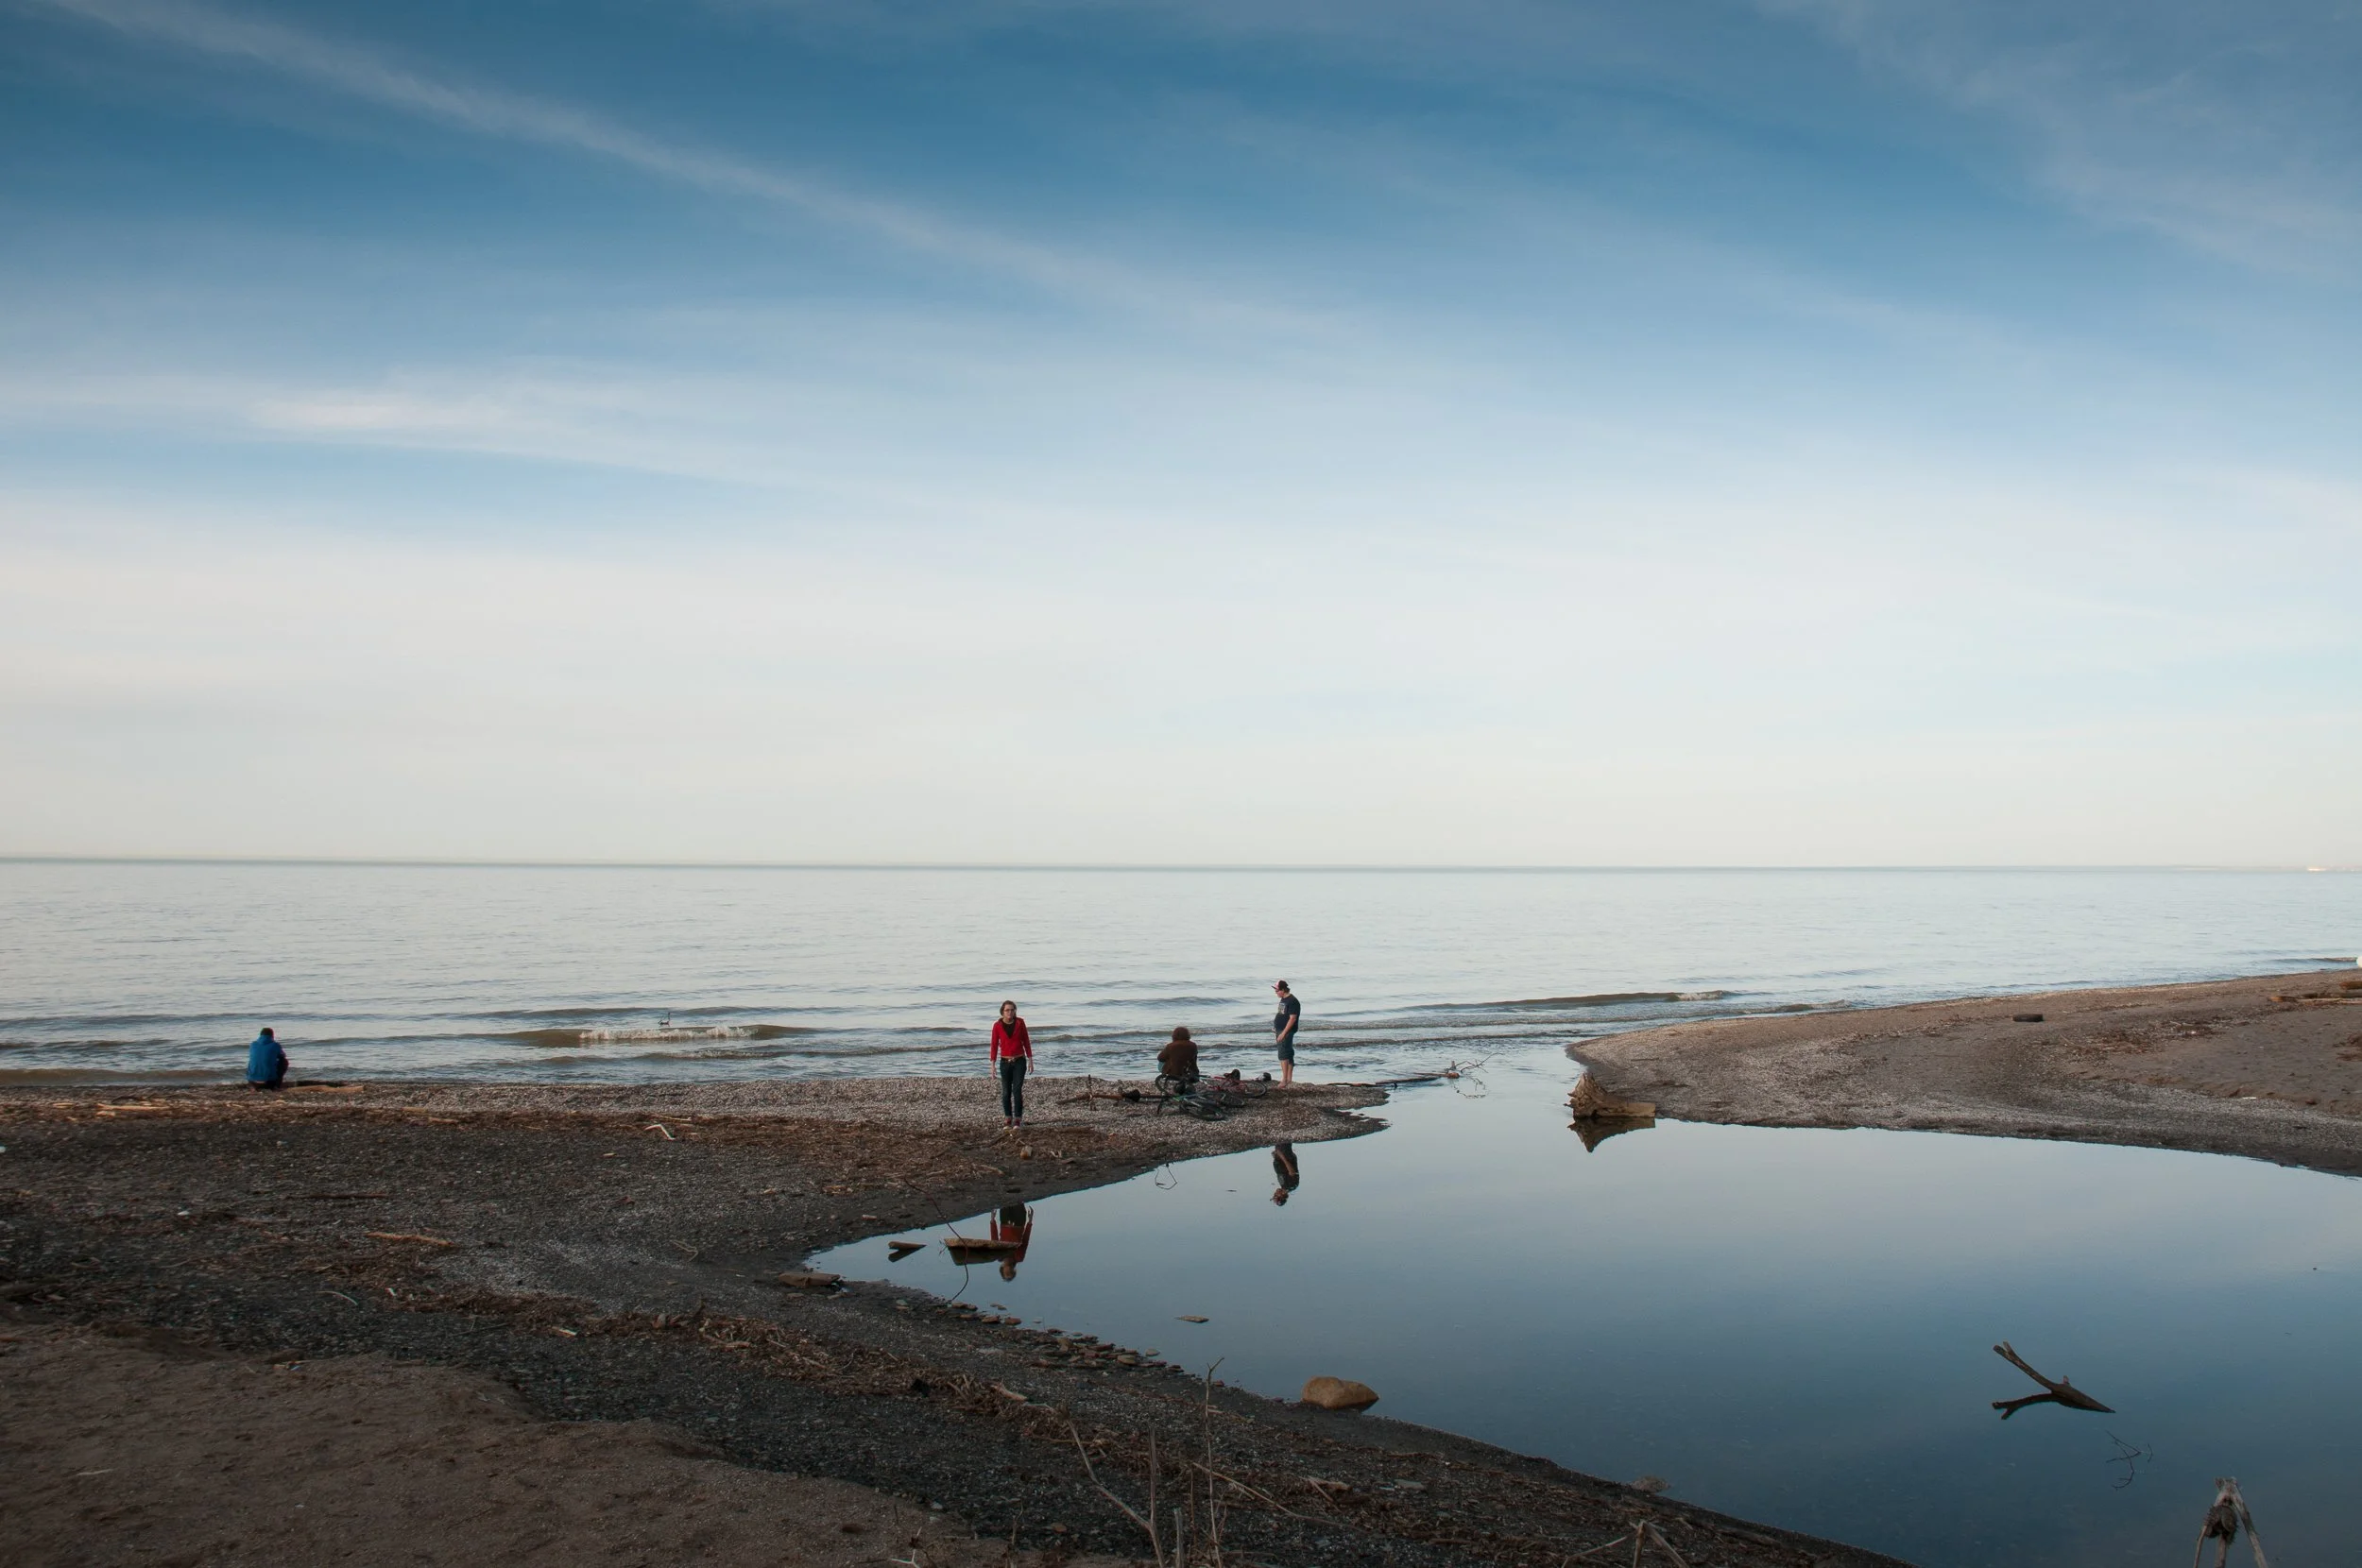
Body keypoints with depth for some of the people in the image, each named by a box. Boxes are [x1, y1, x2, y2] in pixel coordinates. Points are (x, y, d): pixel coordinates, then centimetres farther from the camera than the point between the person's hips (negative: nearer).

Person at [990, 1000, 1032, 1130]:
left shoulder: (1020, 1022, -3)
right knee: (1006, 1092, 2)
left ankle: (1018, 1120, -4)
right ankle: (1007, 1120, 13)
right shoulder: (997, 1025, -5)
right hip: (1005, 1062, 1)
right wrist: (993, 1063, -3)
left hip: (1019, 1061, -1)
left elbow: (1026, 1040, 4)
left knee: (1017, 1090, -9)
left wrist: (1030, 1059, 3)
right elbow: (994, 1044, 0)